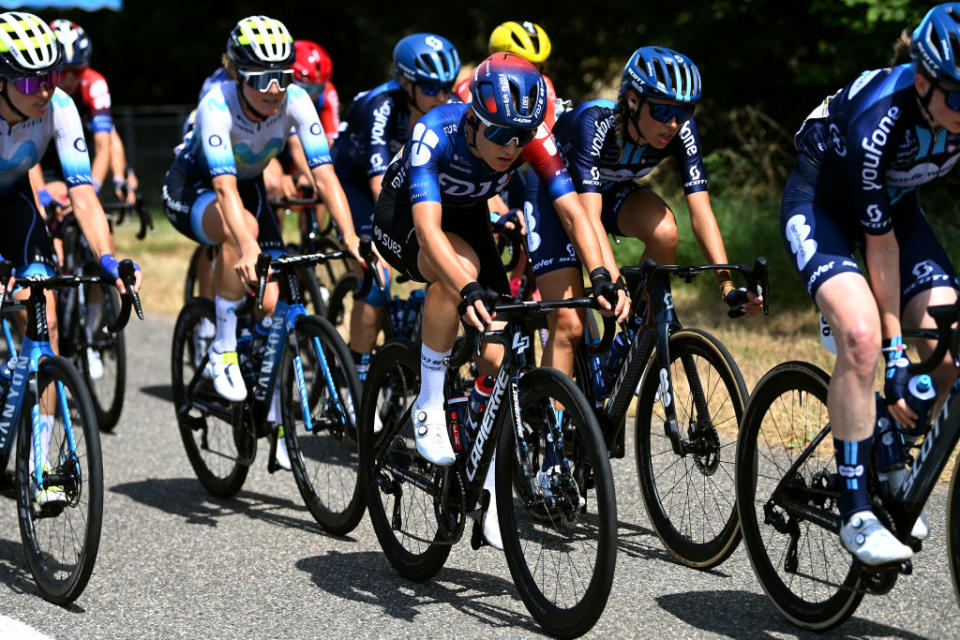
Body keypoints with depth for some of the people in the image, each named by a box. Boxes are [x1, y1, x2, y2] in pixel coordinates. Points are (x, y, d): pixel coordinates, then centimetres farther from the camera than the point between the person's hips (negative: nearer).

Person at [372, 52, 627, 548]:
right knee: (461, 269, -38)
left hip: (469, 219, 4)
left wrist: (601, 277, -46)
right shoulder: (436, 132, -37)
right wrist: (467, 291, -62)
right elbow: (428, 227, -47)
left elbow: (573, 209, -30)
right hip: (403, 219, -4)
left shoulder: (534, 140, -26)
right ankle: (429, 407, -20)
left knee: (496, 358, -10)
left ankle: (489, 492, 6)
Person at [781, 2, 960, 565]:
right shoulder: (875, 122, -36)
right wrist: (895, 357, -24)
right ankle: (856, 513, -21)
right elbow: (882, 247, -28)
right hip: (821, 204, -6)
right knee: (862, 335, -30)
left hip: (895, 202, 6)